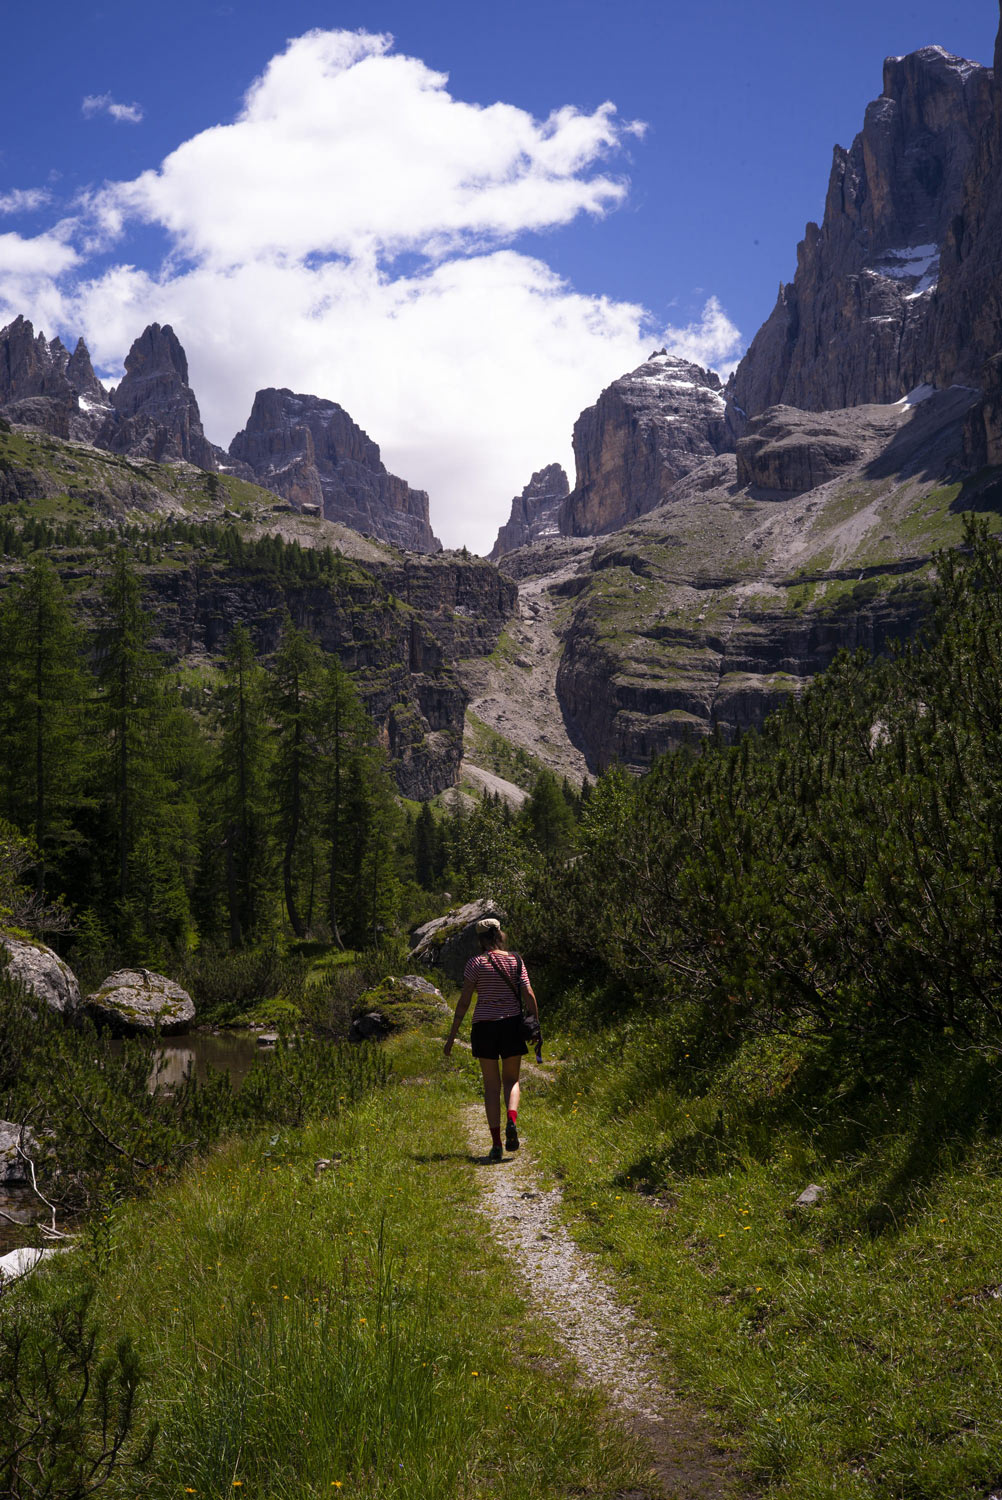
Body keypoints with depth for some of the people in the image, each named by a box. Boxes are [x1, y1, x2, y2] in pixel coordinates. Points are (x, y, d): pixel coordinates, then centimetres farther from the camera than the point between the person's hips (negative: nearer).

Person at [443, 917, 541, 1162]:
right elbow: (529, 996, -3)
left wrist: (452, 1035, 0)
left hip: (484, 1025, -1)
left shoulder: (476, 963, -3)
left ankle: (496, 1143, 2)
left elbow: (464, 1002, -5)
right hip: (512, 1024, 1)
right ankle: (512, 1121, -14)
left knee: (491, 1085, 8)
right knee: (511, 1079, 16)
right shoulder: (516, 961, 3)